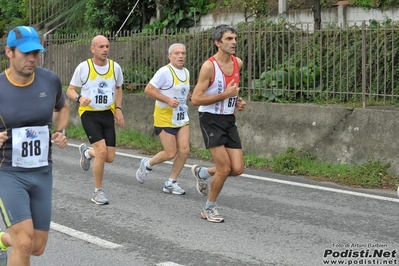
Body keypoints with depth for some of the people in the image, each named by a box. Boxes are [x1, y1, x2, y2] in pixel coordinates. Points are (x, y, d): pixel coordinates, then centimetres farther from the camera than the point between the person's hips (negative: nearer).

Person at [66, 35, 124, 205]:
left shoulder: (115, 67, 1)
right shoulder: (83, 67, -9)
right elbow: (70, 90, -1)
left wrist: (118, 109, 7)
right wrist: (79, 98, -23)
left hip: (108, 114, 4)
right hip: (89, 114, -4)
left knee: (109, 157, 1)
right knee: (102, 152, -19)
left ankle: (86, 152, 37)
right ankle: (98, 191, 0)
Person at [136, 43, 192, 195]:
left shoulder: (186, 72, 11)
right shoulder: (165, 71, -13)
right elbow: (148, 89, -16)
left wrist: (186, 96, 9)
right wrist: (168, 100, -21)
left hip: (182, 118, 7)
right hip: (165, 118, -7)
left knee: (184, 150, -5)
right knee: (170, 153, -6)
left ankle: (171, 183, 9)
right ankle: (147, 164, 24)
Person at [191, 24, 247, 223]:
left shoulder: (238, 63, 4)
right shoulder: (209, 66, -17)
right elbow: (195, 99, -20)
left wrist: (237, 101, 5)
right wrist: (224, 95, -23)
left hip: (229, 119, 7)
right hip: (211, 119, -7)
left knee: (237, 169, 1)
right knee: (225, 169, -9)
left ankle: (201, 173, 28)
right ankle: (209, 209, 13)